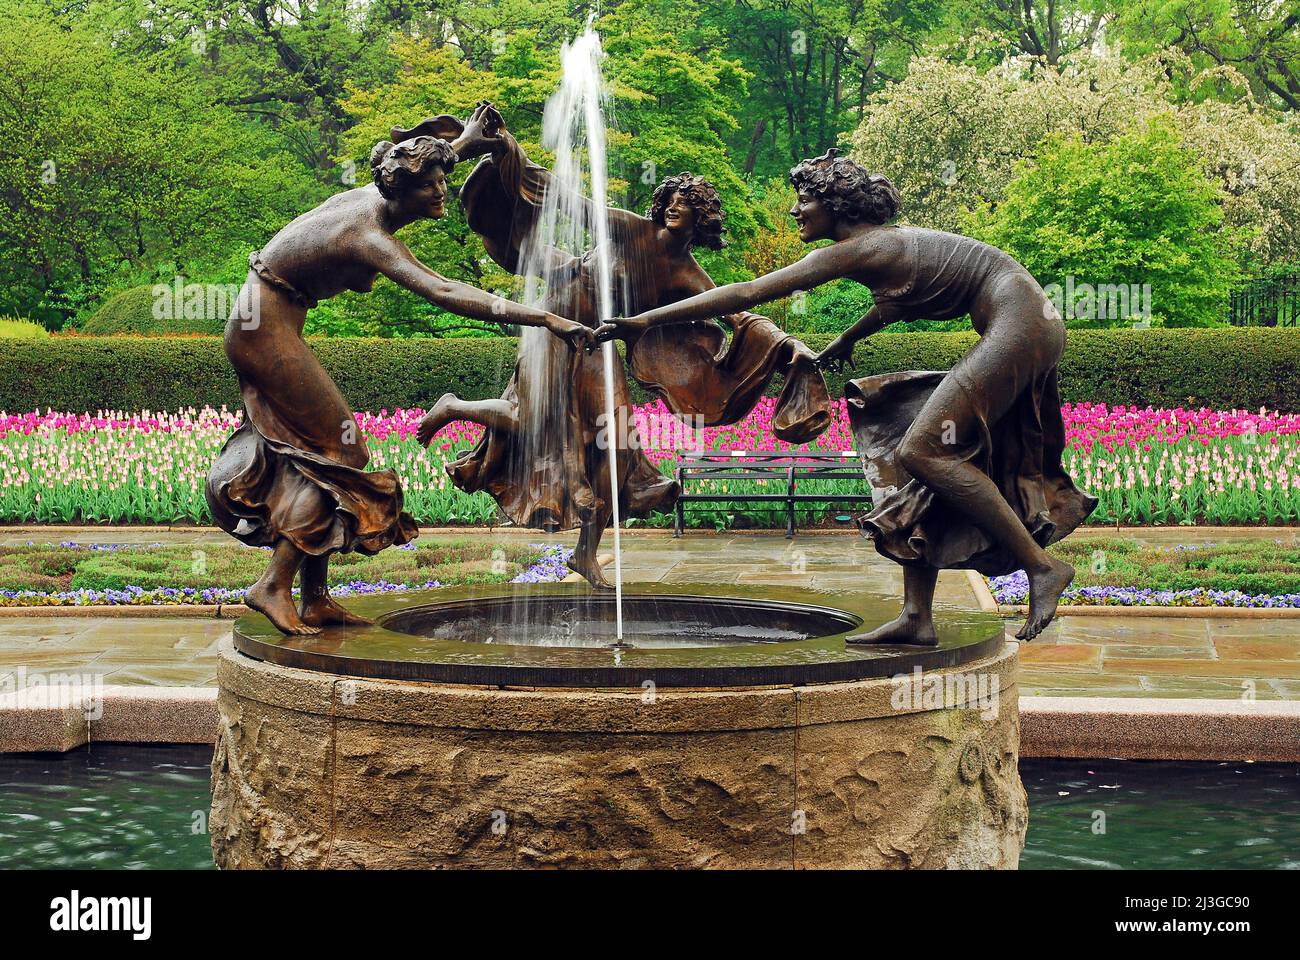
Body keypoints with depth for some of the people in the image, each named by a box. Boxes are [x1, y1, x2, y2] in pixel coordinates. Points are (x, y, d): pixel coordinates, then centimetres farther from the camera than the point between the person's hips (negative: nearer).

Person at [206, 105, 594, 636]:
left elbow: (414, 160, 25)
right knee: (335, 450, -9)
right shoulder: (370, 238, -28)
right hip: (266, 328, -10)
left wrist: (463, 142, 33)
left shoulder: (374, 195, -2)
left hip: (260, 325, 10)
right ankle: (273, 586, -10)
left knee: (310, 449, 9)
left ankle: (315, 599, 10)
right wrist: (546, 320, -45)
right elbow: (445, 293, -41)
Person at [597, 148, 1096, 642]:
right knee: (923, 454, 6)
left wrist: (645, 320, -13)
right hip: (1021, 330, 10)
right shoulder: (886, 241, 14)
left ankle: (1041, 566, -9)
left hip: (1019, 322, -10)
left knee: (921, 451, -15)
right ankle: (916, 618, 4)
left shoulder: (853, 250, -12)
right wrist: (845, 341, 49)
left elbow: (749, 292, -14)